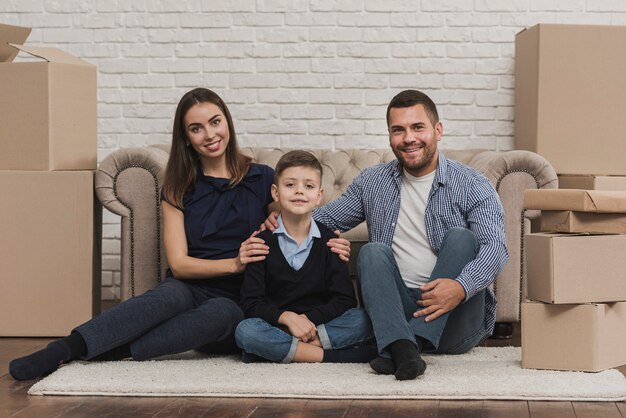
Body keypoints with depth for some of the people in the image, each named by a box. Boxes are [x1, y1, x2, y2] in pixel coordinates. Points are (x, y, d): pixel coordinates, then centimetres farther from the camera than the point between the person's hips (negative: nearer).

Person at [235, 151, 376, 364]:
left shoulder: (328, 240, 4)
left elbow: (345, 299, -3)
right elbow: (251, 303, -6)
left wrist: (309, 319, -17)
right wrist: (287, 317, -22)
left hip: (320, 323, 1)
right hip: (276, 326, -1)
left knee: (362, 321, -25)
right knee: (245, 331, -32)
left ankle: (279, 349, -26)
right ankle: (330, 357, -31)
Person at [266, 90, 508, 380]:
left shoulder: (472, 186, -1)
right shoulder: (372, 182, 13)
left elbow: (495, 247, -15)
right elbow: (326, 218, 23)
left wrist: (461, 287, -36)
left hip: (456, 324, -2)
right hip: (398, 308, 2)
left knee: (460, 237, -23)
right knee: (372, 252, -21)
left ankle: (413, 342, -34)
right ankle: (401, 346, -46)